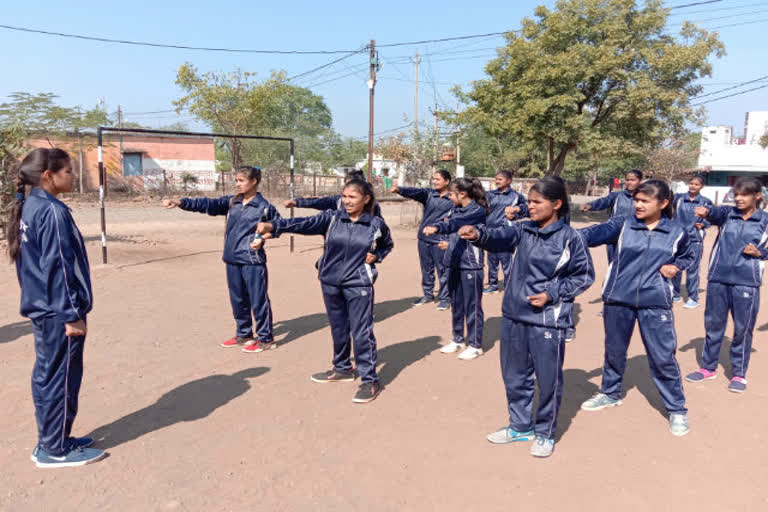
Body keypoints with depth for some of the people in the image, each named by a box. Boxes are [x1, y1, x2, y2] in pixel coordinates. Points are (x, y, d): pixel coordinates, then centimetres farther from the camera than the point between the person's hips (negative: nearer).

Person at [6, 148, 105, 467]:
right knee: (62, 378, 1)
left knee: (46, 375, 16)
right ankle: (56, 450, 13)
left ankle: (49, 442, 28)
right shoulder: (53, 211, -18)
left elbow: (32, 261, 16)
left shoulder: (27, 208, 11)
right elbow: (58, 267, -21)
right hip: (58, 312, -10)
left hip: (41, 309, 10)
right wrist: (72, 314, -18)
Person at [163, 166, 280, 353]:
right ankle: (243, 335, 30)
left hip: (253, 261, -6)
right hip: (232, 260, 6)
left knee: (258, 300, 1)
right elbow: (207, 204, 1)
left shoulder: (264, 206, -6)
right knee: (238, 300, 15)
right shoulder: (231, 202, 9)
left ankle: (266, 339, 12)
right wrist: (181, 202, -9)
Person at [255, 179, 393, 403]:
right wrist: (274, 226, -29)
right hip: (331, 283, 3)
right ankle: (343, 369, 36)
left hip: (359, 285, -3)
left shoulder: (376, 224, -3)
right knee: (338, 329, 16)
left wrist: (376, 256, -5)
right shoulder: (332, 218, -2)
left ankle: (370, 380, 7)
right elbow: (305, 223, -16)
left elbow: (388, 245, 16)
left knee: (362, 332, -4)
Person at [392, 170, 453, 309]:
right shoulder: (429, 193, 4)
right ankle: (428, 294, 30)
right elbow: (415, 192, -13)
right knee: (426, 269, 15)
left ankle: (444, 298, 15)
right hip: (424, 237, 4)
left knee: (442, 270, 1)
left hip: (440, 240, -4)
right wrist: (399, 190, -29)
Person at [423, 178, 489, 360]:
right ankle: (458, 340, 29)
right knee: (456, 304, 15)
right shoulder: (456, 210, 11)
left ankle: (475, 345, 13)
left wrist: (437, 227, -43)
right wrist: (449, 243, 11)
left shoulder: (477, 211, -12)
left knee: (472, 305, 1)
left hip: (470, 265, -8)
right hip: (454, 263, 8)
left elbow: (457, 223, -30)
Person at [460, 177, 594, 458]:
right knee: (514, 375, 17)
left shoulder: (569, 238, -8)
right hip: (514, 314, 5)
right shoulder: (523, 230, 3)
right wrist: (478, 234, -35)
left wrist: (551, 294, -12)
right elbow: (500, 237, -14)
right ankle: (520, 426, 37)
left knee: (548, 379, 7)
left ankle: (545, 433, 29)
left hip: (548, 319, -5)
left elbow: (584, 276, -2)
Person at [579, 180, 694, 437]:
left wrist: (676, 266, -2)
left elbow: (687, 255, 20)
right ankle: (610, 393, 39)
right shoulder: (623, 225, -3)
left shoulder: (677, 232, 2)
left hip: (655, 302, -1)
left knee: (663, 357, 1)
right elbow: (597, 232, -19)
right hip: (618, 299, 1)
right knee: (614, 350, 17)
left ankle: (677, 409, 20)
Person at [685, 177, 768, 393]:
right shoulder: (727, 213, 3)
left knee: (742, 329, 5)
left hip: (746, 283, -1)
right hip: (718, 279, 2)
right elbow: (716, 212, -20)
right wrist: (706, 211, -41)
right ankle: (708, 367, 27)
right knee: (713, 324, 12)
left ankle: (739, 374, 22)